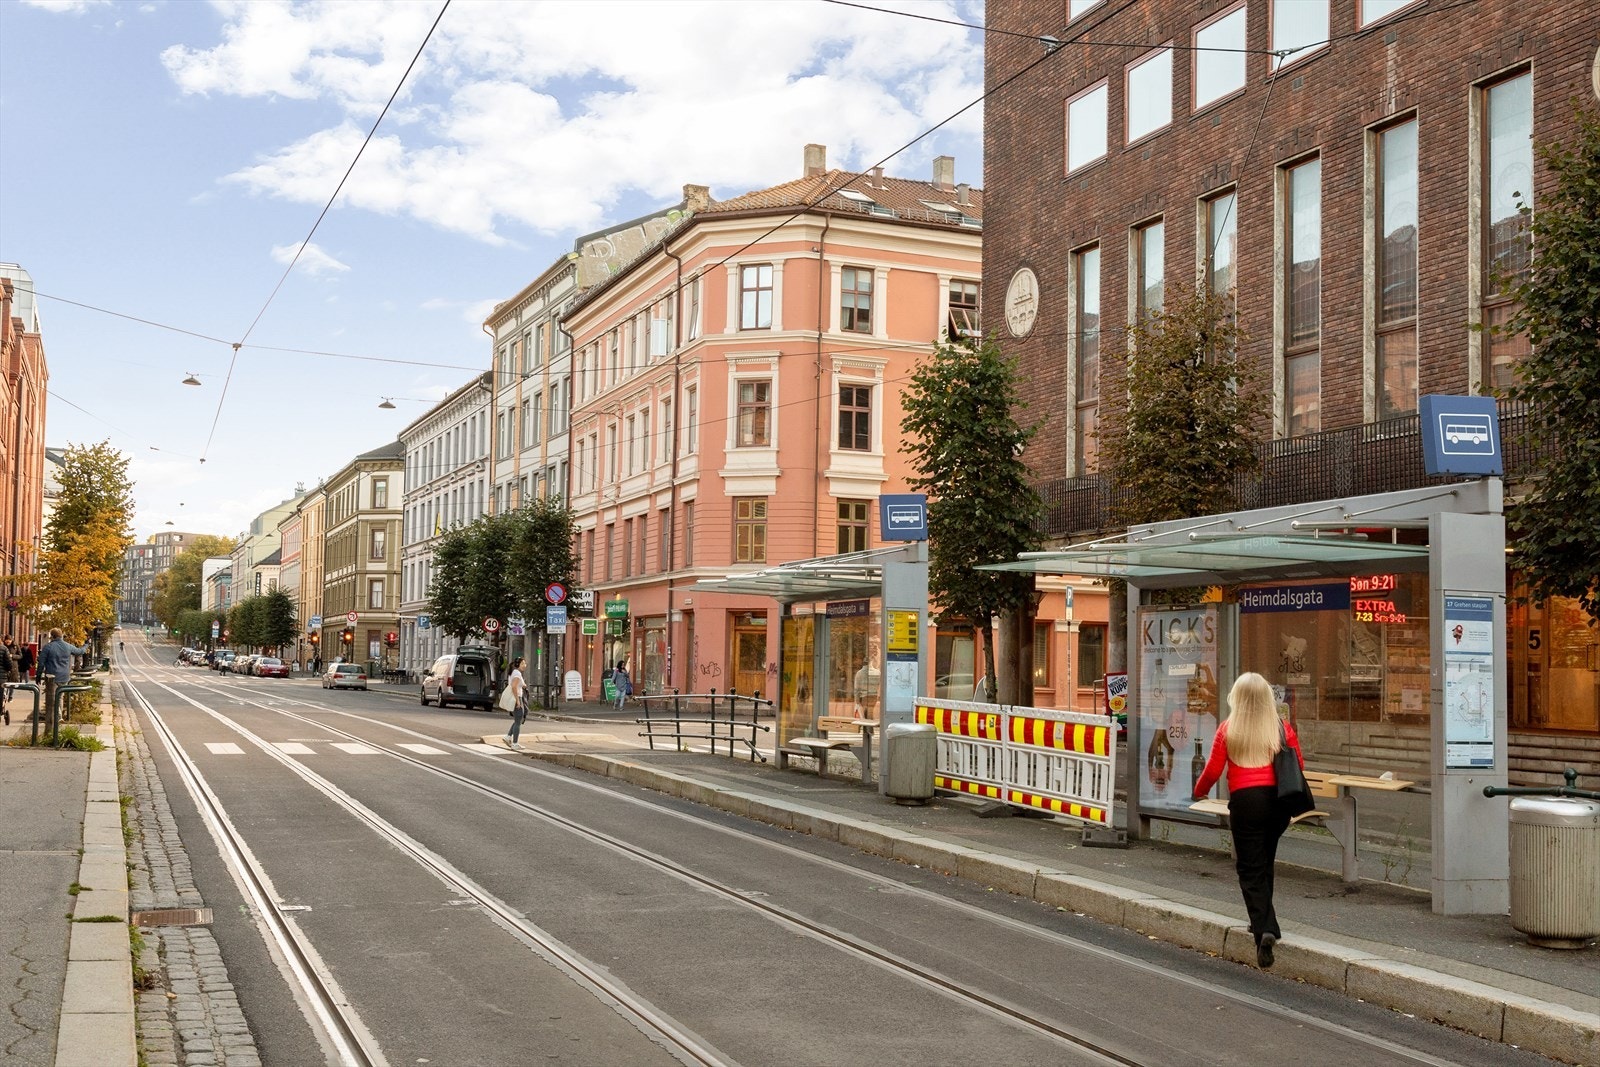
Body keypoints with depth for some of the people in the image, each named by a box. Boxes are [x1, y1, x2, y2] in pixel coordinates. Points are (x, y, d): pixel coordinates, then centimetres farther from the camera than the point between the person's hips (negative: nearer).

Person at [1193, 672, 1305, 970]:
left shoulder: (1228, 729, -3)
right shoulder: (1281, 728, 2)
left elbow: (1213, 769, -1)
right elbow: (1298, 763, 7)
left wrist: (1199, 791, 17)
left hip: (1245, 800, -3)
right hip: (1277, 799, 3)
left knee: (1250, 868, 3)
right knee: (1265, 863, 20)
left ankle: (1264, 928, -11)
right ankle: (1264, 923, 26)